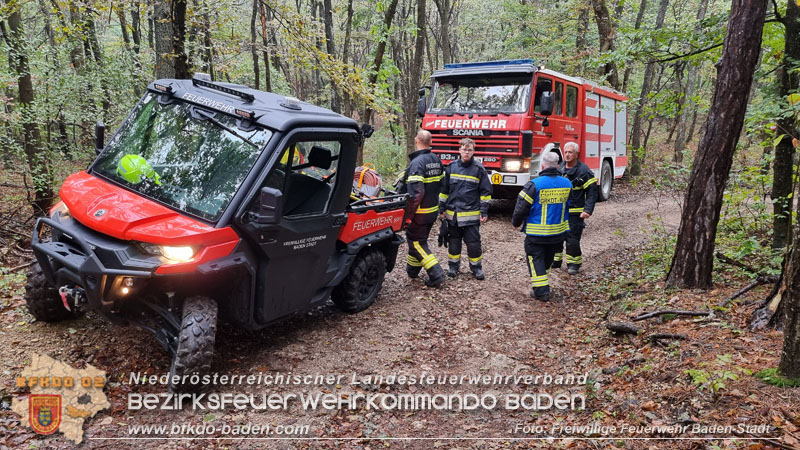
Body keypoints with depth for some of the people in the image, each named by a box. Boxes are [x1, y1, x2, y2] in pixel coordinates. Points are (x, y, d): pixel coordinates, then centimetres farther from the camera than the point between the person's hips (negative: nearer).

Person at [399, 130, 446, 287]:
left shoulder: (417, 163, -21)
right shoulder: (436, 160, 6)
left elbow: (416, 193, -28)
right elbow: (441, 183, 13)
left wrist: (408, 215, -23)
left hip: (420, 212, -8)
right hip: (433, 210, 9)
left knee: (417, 243, 1)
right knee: (417, 239, 23)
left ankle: (436, 275, -6)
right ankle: (412, 269, 38)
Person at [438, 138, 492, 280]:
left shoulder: (479, 169, -2)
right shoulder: (451, 167, 4)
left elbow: (485, 192, 1)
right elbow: (444, 189, 10)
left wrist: (484, 212, -3)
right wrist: (442, 209, 9)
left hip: (472, 214, -2)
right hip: (452, 213, 2)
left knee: (473, 242, 2)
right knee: (454, 241, 12)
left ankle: (476, 267, 17)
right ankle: (453, 265, 25)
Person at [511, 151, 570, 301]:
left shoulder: (534, 185, -18)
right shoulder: (567, 184, -1)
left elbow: (521, 208, -13)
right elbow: (568, 205, 13)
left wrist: (516, 222, 4)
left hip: (537, 233, -5)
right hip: (558, 232, 5)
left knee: (535, 259, 7)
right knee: (548, 258, 22)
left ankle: (541, 291, 5)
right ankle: (542, 284, 37)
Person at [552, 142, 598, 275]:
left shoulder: (584, 171, -9)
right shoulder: (560, 168, 9)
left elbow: (592, 192, -9)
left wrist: (588, 210, -17)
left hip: (574, 213, -6)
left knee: (572, 239, -3)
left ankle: (573, 264, 11)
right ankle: (555, 261, 24)